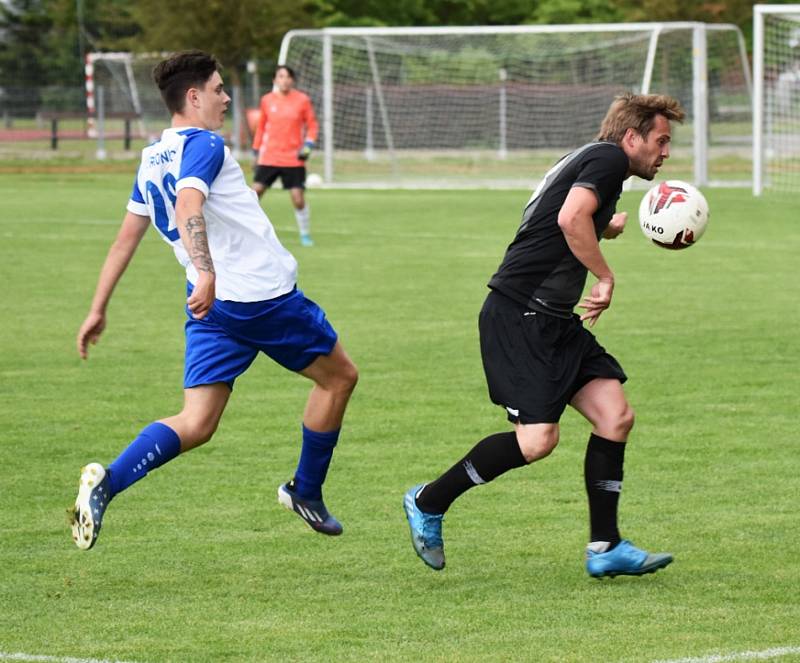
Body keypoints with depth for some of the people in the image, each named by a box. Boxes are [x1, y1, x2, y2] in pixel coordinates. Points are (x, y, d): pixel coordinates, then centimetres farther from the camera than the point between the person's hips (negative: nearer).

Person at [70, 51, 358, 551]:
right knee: (339, 376, 16)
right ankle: (306, 492, 25)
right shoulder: (204, 146, -11)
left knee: (196, 425, 0)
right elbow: (188, 206, -29)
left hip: (212, 308, 7)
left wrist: (99, 309, 20)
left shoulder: (151, 159, 13)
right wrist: (207, 271, -42)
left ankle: (107, 482, -23)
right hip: (267, 294, -7)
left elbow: (127, 237, 16)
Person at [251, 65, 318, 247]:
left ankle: (305, 235, 14)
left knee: (298, 199, -5)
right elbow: (261, 127, 14)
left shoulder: (302, 100, -2)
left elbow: (312, 125, 6)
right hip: (269, 157, 1)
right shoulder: (267, 100, 3)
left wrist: (308, 145, -9)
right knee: (255, 193, -7)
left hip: (294, 159, -1)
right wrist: (256, 150, 14)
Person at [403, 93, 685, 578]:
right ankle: (428, 503, 2)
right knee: (538, 439, -15)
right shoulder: (608, 159, -8)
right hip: (518, 315, -11)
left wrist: (605, 228, 44)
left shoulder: (592, 162, 22)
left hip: (554, 320, 11)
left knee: (616, 416, 2)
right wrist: (606, 277, -17)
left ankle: (605, 549, 6)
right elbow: (570, 218, -26)